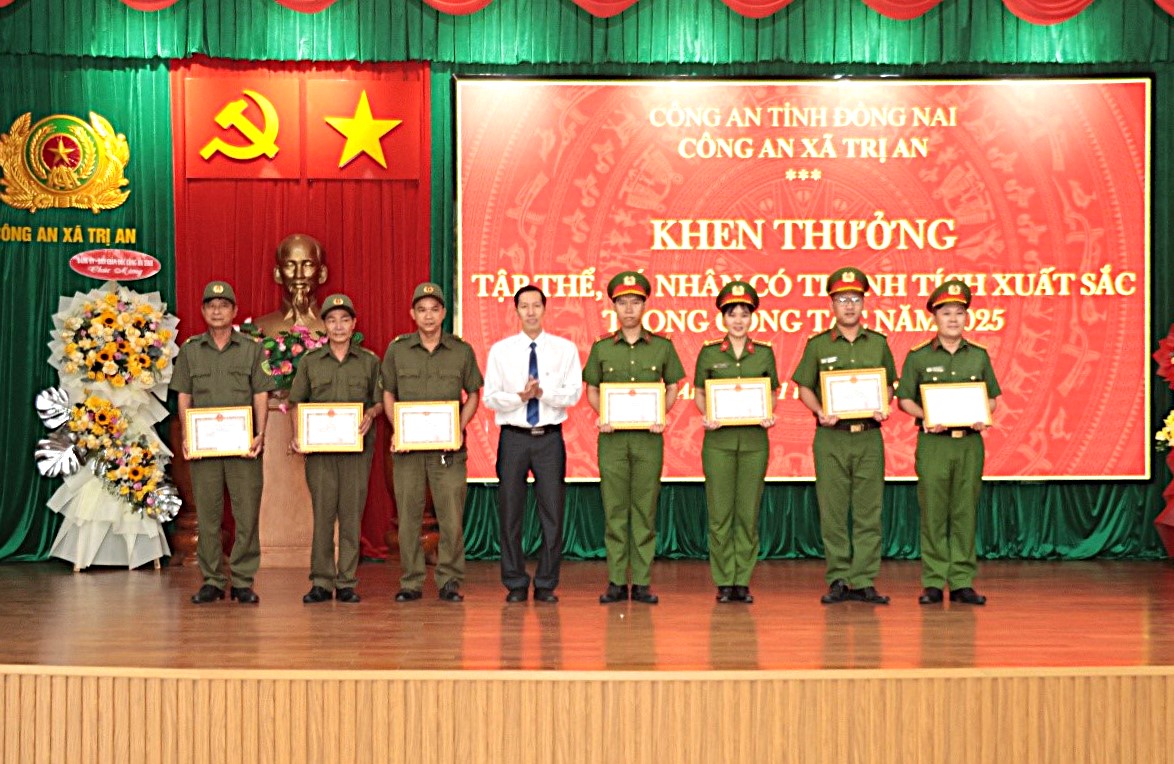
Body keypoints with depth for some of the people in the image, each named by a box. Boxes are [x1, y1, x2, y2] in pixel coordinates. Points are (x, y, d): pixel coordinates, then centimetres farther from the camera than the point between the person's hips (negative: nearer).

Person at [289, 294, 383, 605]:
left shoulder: (369, 361, 9)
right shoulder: (310, 361, 10)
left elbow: (380, 401, 11)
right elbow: (297, 403, 11)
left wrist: (370, 414, -10)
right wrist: (296, 435, -4)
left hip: (357, 447, 0)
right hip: (319, 448, 0)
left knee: (351, 514, 0)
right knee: (322, 512, -1)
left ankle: (347, 582, 6)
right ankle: (321, 582, 5)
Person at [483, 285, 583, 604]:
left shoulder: (565, 349, 4)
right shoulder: (500, 350, 5)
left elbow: (573, 394, -4)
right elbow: (490, 397, 0)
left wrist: (542, 392, -19)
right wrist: (520, 396, -16)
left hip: (550, 437, 0)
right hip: (513, 437, 0)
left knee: (552, 512, 1)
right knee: (510, 512, 3)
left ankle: (546, 584, 11)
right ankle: (515, 585, 13)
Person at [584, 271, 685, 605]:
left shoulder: (662, 346, 6)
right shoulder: (601, 348, 7)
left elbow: (673, 386, 13)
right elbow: (591, 389, 13)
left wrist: (662, 415, -4)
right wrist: (600, 415, -5)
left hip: (648, 437, 0)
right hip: (612, 436, 0)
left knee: (645, 510, 2)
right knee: (614, 510, 2)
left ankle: (642, 582, 7)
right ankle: (616, 582, 8)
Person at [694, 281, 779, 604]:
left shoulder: (764, 353, 8)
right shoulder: (709, 353, 5)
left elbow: (773, 393, 12)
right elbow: (698, 393, 7)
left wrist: (769, 414, -7)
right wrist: (706, 417, -11)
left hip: (754, 437, 1)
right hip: (719, 438, -1)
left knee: (749, 512, 2)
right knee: (720, 511, -1)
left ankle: (743, 581, 9)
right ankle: (724, 581, 7)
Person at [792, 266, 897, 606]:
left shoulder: (878, 343, 10)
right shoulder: (817, 345, 6)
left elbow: (888, 385, 16)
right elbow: (804, 388, 8)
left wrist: (883, 408, -4)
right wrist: (820, 412, -10)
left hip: (869, 436, 1)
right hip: (831, 437, -1)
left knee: (868, 511, 1)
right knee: (833, 511, 1)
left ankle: (864, 582, 6)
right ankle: (838, 580, 9)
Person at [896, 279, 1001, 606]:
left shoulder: (979, 355, 10)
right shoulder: (918, 356, 2)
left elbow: (991, 397, 15)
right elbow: (904, 399, 3)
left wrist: (983, 417, -5)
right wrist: (925, 417, -14)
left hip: (970, 443, 2)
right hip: (933, 442, -2)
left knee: (965, 512, 4)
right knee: (933, 513, 0)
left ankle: (962, 582, 10)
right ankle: (933, 582, 6)